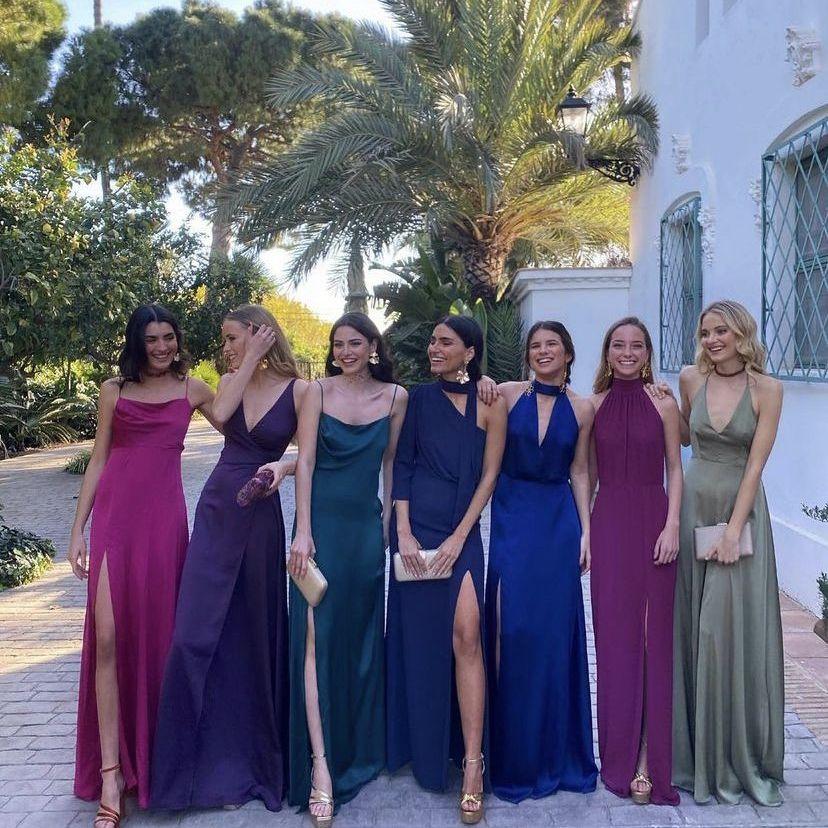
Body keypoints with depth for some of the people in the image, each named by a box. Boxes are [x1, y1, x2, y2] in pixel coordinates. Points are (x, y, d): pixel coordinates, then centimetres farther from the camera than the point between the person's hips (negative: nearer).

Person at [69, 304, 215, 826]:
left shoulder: (192, 389, 11)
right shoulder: (114, 391, 10)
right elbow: (98, 461, 11)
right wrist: (78, 529, 7)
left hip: (165, 519, 0)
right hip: (114, 518, 0)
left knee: (158, 635, 4)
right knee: (108, 638, -9)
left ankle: (153, 757, 21)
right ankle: (111, 773, -5)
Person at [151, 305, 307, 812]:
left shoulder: (298, 390, -5)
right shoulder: (232, 381, 7)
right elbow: (221, 414, -14)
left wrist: (283, 466, -26)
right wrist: (250, 362, -12)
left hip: (262, 516, -3)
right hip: (217, 508, 4)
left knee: (254, 629, 7)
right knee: (197, 629, -2)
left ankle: (252, 750, 27)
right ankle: (195, 759, 13)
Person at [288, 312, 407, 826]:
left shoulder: (395, 397, 4)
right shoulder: (319, 391, -1)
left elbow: (390, 463, 10)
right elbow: (305, 461, -5)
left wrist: (388, 523, 8)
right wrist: (303, 531, -11)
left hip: (367, 527, 2)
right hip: (322, 522, -2)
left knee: (363, 638, 11)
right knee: (316, 637, -9)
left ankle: (360, 748, 28)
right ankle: (321, 764, -7)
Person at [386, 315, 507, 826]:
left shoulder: (490, 404, 1)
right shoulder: (420, 398, 6)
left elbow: (489, 476, -2)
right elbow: (402, 465, 3)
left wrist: (457, 539, -9)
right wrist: (404, 532, -6)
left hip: (462, 531, -2)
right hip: (415, 527, 2)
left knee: (465, 635, -13)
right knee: (419, 636, 7)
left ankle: (473, 764, -7)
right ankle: (426, 750, 24)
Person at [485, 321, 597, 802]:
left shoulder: (581, 409, 5)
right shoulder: (508, 395, 1)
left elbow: (580, 473, 7)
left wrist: (585, 530, 2)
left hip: (559, 521, 1)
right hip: (512, 517, -1)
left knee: (554, 630, 4)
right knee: (512, 628, -1)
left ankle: (556, 751, 21)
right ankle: (514, 753, 14)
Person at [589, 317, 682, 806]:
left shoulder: (663, 404, 3)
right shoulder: (593, 405, 6)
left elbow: (675, 470, 4)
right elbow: (588, 472, 9)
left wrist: (672, 525, -7)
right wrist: (583, 529, 3)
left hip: (653, 522, -1)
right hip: (608, 523, 1)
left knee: (653, 636, 0)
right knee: (614, 636, 4)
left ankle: (649, 761, 9)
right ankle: (621, 756, 18)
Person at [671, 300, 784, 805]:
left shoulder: (767, 389, -6)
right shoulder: (691, 379, 4)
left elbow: (756, 463, -10)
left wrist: (734, 530, -15)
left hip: (742, 512, -3)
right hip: (694, 510, 3)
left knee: (736, 629, -3)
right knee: (693, 628, 6)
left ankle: (740, 759, 14)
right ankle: (696, 755, 20)